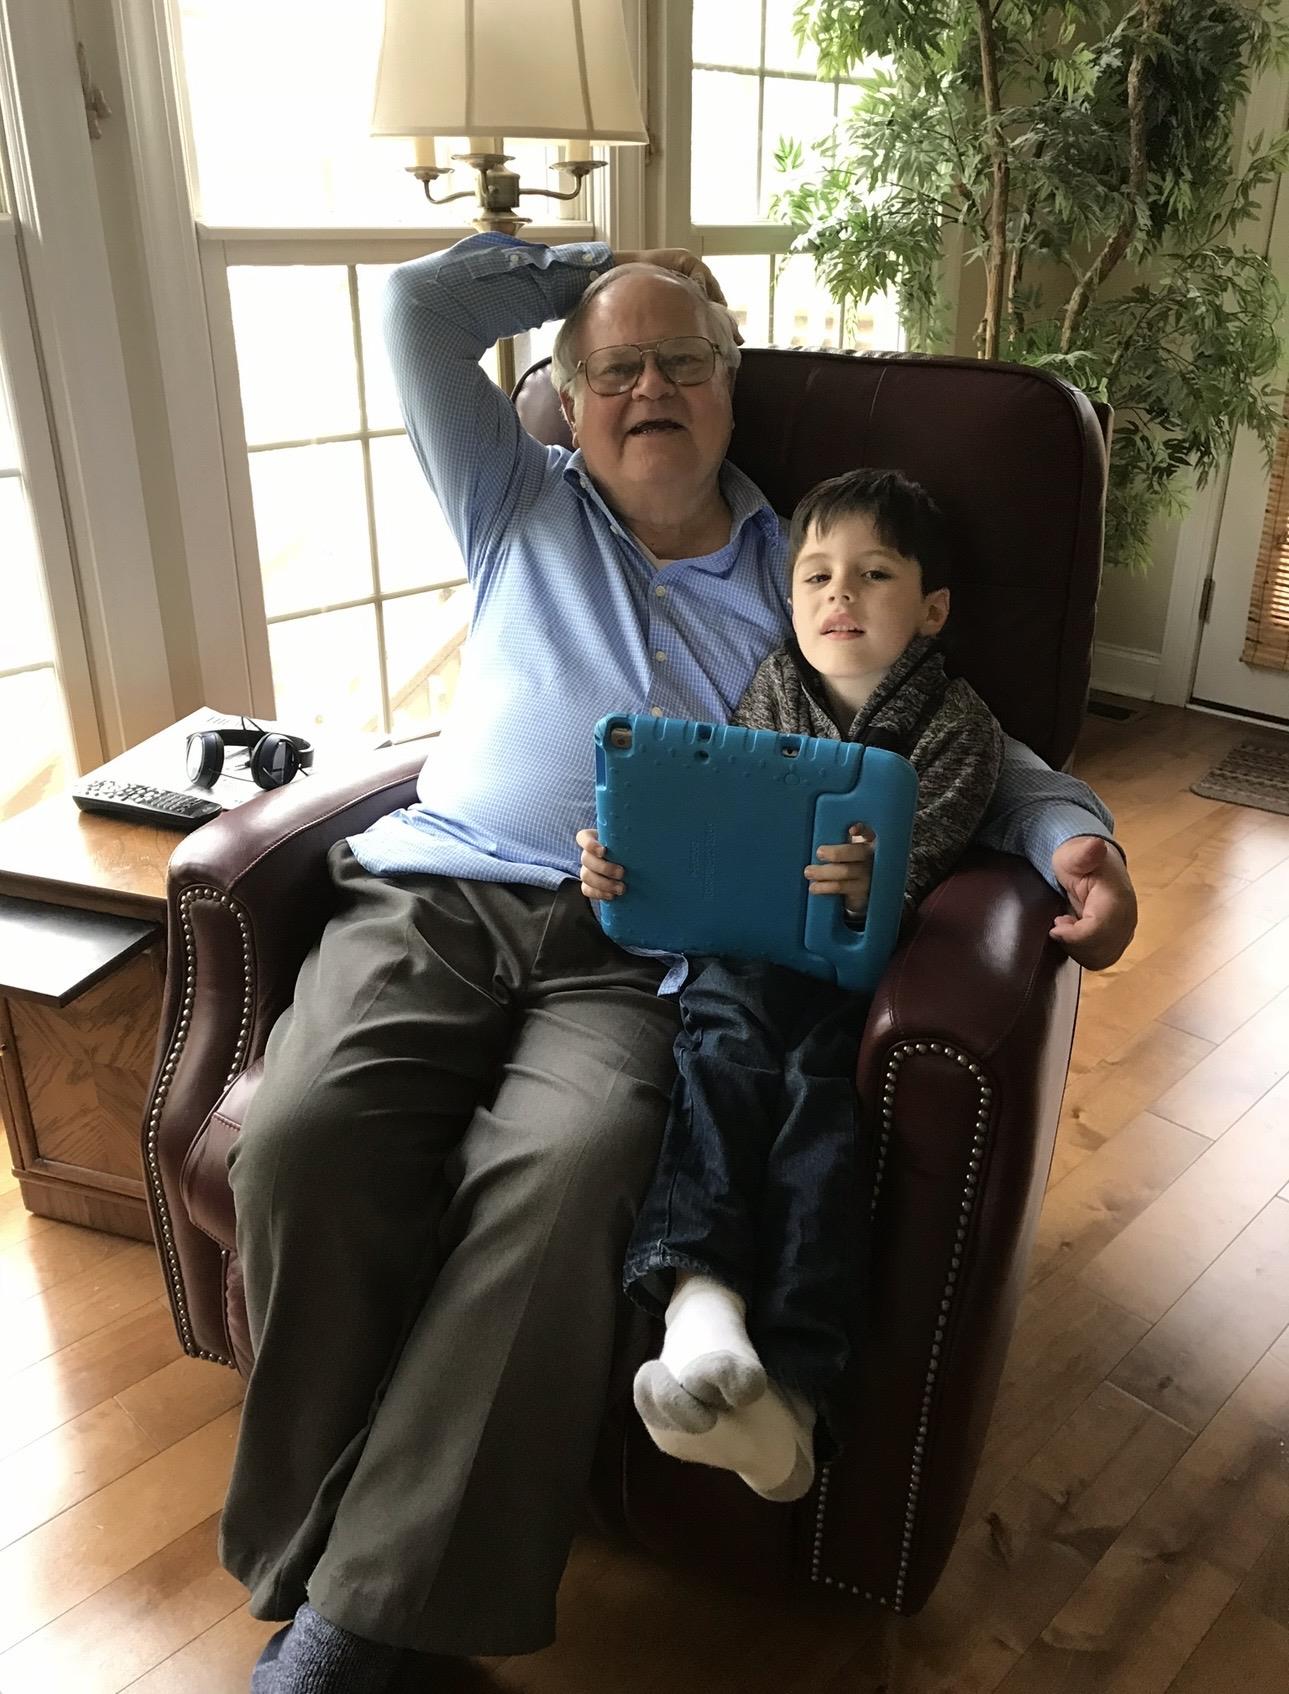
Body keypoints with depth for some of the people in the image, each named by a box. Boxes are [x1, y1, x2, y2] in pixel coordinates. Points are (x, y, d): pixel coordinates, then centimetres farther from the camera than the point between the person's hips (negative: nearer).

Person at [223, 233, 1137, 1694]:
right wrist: (589, 264, 30)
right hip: (438, 896, 2)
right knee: (300, 1141, -27)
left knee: (560, 1173, -33)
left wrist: (1074, 836, 1)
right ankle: (313, 1559, -10)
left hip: (643, 952, -1)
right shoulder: (522, 508, 25)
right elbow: (421, 306, 22)